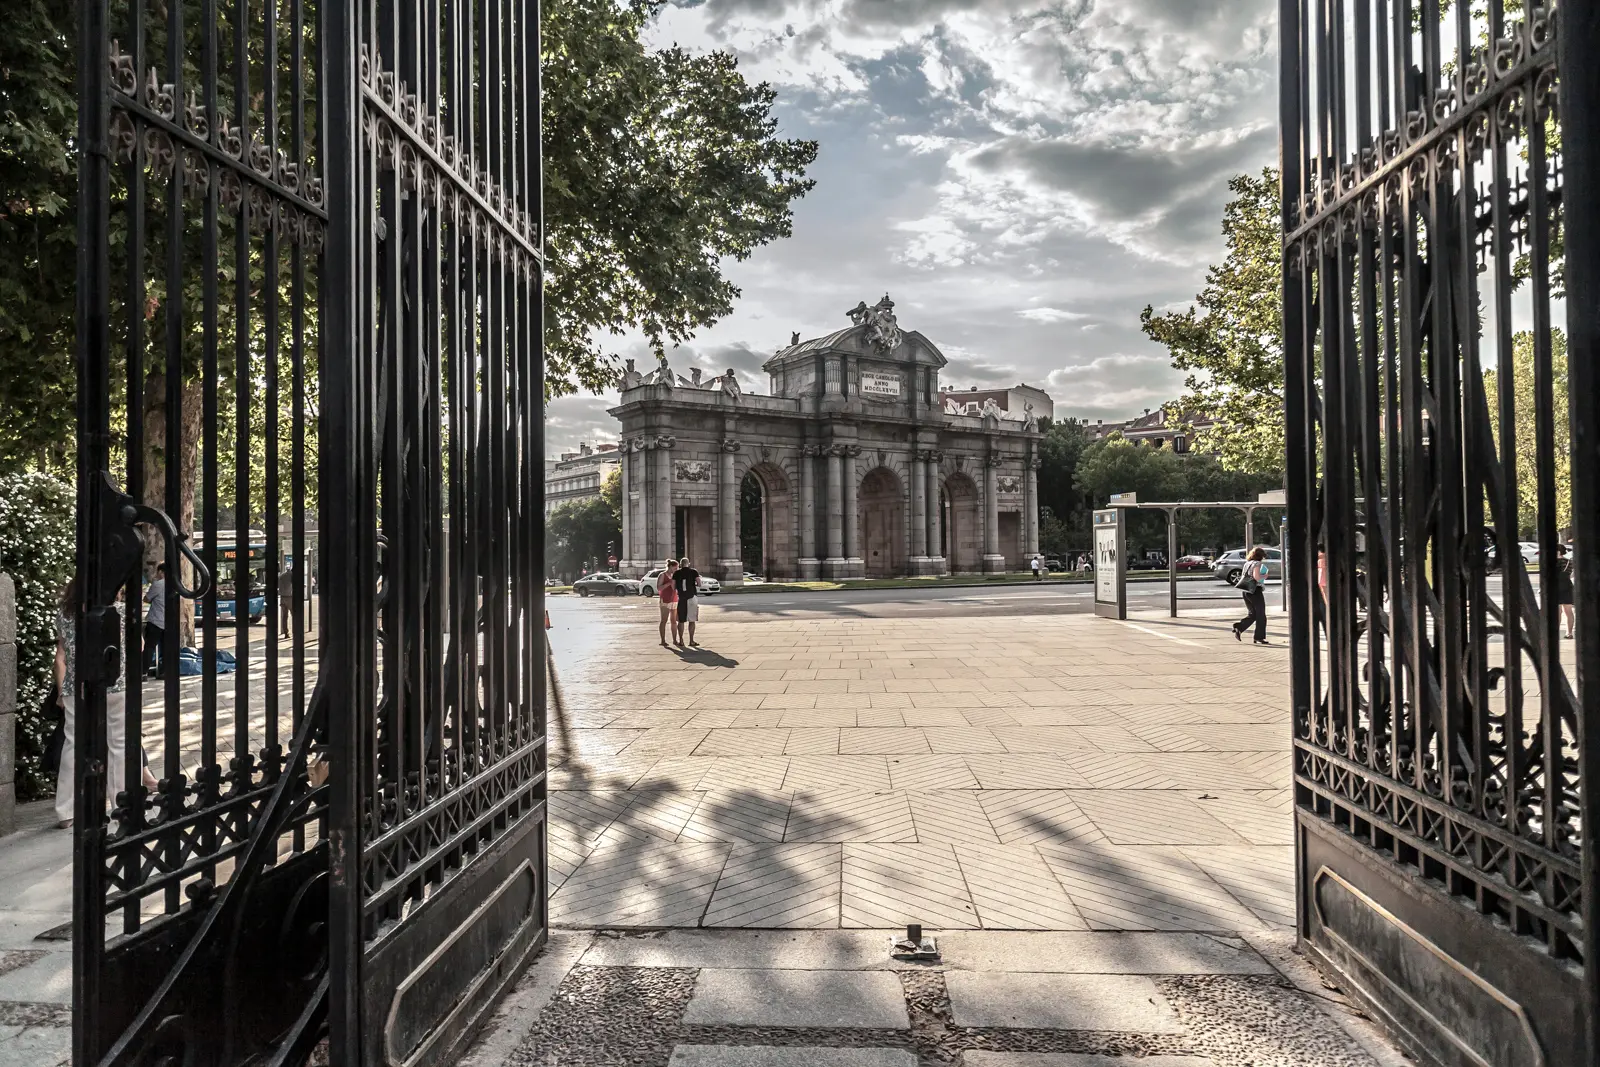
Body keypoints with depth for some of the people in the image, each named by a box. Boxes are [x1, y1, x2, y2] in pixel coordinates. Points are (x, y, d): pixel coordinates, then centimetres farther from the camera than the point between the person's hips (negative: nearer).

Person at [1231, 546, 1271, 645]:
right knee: (1261, 615, 3)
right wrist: (1264, 576, -5)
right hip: (1255, 591, -8)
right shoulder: (1257, 564, -11)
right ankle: (1259, 637, 5)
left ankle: (1239, 627, -5)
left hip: (1246, 591, 8)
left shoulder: (1247, 563, 13)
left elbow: (1242, 576, 18)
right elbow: (1256, 576, -24)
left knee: (1252, 614, 15)